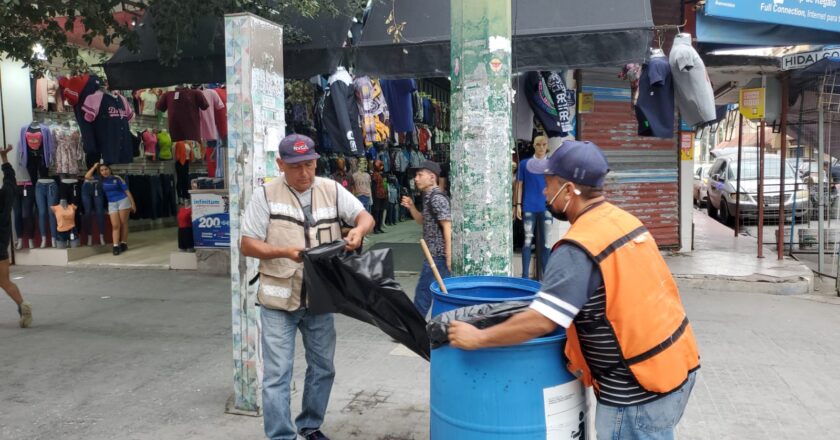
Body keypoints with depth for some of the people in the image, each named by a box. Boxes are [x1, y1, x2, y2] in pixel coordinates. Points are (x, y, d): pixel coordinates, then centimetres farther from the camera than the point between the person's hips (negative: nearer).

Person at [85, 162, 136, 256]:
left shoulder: (117, 178, -5)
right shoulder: (101, 180, 6)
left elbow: (127, 191, -4)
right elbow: (87, 177, 2)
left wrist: (132, 203, -6)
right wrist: (94, 167, 2)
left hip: (123, 200, -3)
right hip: (112, 203, 3)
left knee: (123, 223, 3)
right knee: (115, 225, -5)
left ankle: (124, 243, 13)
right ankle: (116, 246, -10)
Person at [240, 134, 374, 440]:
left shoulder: (332, 190, 1)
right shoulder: (265, 195, -7)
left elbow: (365, 217, 0)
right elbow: (247, 245, -7)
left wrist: (358, 230, -24)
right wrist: (286, 252, -23)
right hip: (278, 301, -3)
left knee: (322, 367, 16)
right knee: (277, 374, -1)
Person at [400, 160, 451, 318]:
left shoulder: (437, 198, -16)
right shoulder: (429, 197, 14)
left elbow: (448, 228, -20)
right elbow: (424, 221, 23)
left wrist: (449, 258, -23)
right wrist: (411, 207, 6)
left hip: (438, 255, -10)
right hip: (435, 254, 10)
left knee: (423, 291, -2)